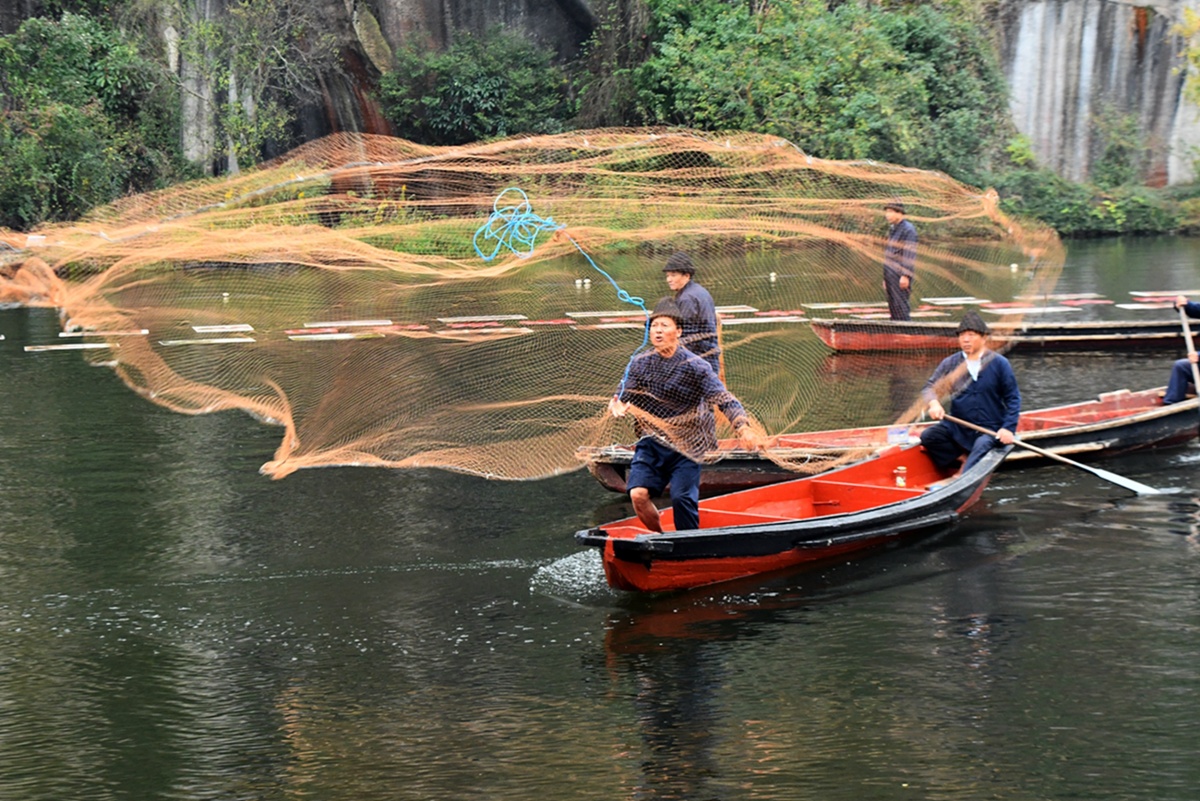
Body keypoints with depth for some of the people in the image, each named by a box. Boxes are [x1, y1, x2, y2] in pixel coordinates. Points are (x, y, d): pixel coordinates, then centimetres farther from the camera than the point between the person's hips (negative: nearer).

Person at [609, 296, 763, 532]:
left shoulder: (695, 366, -12)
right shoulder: (640, 363, 0)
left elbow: (723, 399, -17)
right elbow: (626, 394, 12)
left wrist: (743, 428, -32)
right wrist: (618, 405, -14)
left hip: (686, 446, -3)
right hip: (651, 441, 3)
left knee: (682, 499, -14)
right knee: (638, 493, -13)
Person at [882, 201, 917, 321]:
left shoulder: (908, 230, -11)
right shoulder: (893, 229, 18)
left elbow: (909, 254, -18)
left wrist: (905, 275, -24)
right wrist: (885, 278, 22)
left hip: (900, 276, -9)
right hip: (890, 275, 9)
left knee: (900, 307, -13)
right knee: (892, 307, 8)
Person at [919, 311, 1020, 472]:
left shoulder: (999, 364, -1)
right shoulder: (950, 363, 6)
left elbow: (1013, 398, 2)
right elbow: (929, 387, 6)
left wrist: (1008, 428, -11)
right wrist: (934, 403, -19)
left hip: (991, 430, -4)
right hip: (957, 427, 4)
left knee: (982, 446, -34)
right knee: (928, 436, -18)